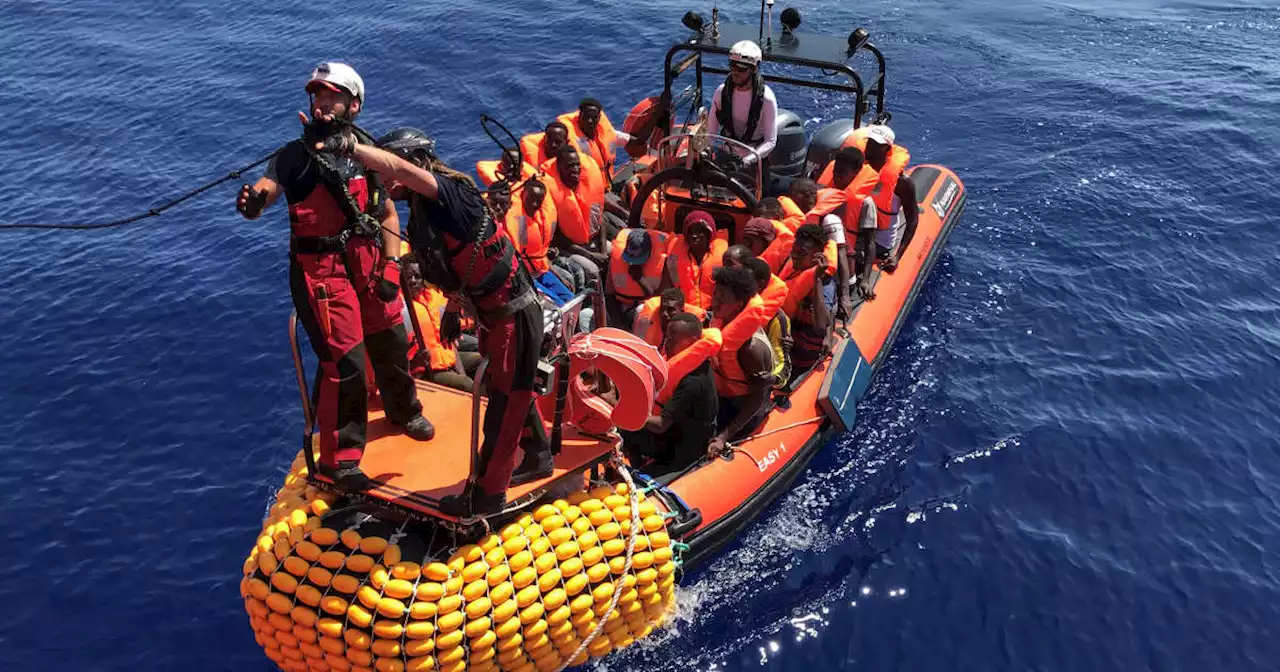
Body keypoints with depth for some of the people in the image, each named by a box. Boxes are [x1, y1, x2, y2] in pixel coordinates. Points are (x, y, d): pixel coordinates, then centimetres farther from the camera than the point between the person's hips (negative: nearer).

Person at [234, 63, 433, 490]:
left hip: (368, 263, 5)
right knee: (345, 361, -9)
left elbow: (387, 213, 10)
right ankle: (337, 458, 8)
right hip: (321, 269, -5)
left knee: (392, 343, 17)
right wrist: (252, 201, -46)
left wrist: (390, 267, 0)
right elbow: (267, 187, -22)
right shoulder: (297, 155, -7)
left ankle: (403, 411, 48)